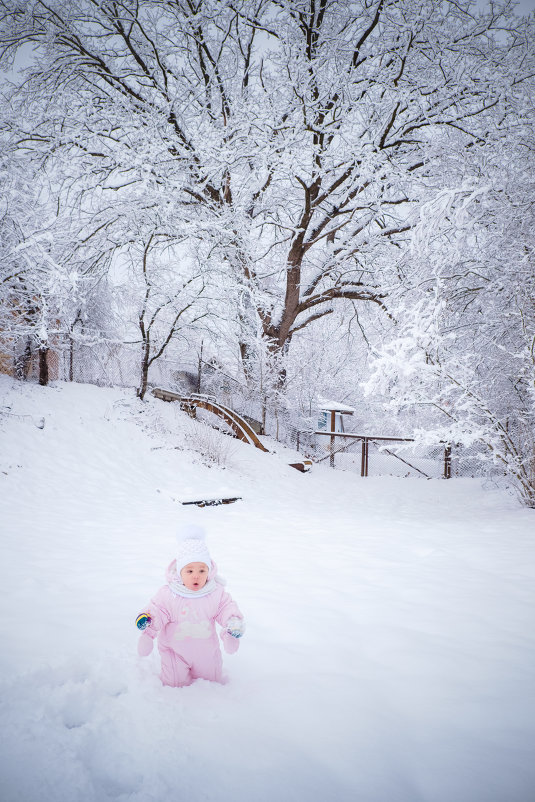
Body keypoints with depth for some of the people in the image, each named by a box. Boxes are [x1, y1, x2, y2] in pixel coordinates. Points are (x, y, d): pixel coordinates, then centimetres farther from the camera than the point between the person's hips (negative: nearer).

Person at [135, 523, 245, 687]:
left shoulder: (216, 592, -13)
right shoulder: (168, 593, -19)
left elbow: (226, 607, -5)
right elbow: (158, 609, -15)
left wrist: (234, 621, -23)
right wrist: (149, 619, -36)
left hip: (206, 650, 2)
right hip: (176, 651, -2)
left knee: (211, 679, 20)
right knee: (176, 683, 7)